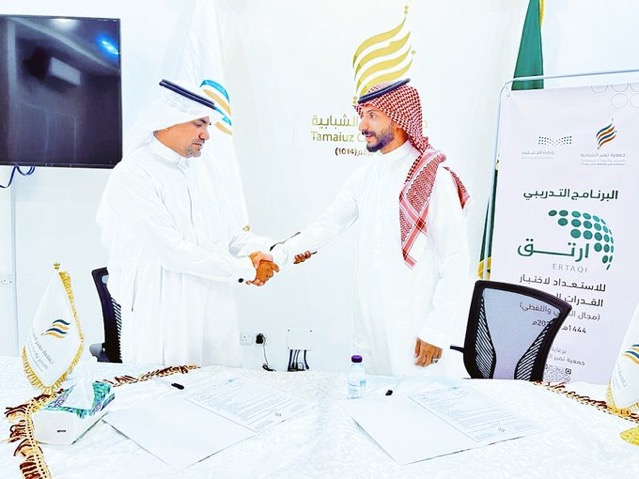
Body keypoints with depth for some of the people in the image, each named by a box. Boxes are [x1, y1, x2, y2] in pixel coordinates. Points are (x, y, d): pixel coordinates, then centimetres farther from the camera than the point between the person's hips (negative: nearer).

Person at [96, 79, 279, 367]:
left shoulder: (207, 167, 9)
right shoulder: (131, 175, -11)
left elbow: (233, 236, 10)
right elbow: (171, 251, -19)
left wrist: (268, 251, -10)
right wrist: (245, 269, -15)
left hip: (216, 315, 6)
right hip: (162, 320, -5)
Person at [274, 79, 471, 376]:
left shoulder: (435, 179, -11)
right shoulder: (365, 177, 8)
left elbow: (456, 259, -11)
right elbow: (329, 224, 6)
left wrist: (437, 330, -11)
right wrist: (282, 253, -9)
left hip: (413, 328, -6)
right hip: (367, 322, 6)